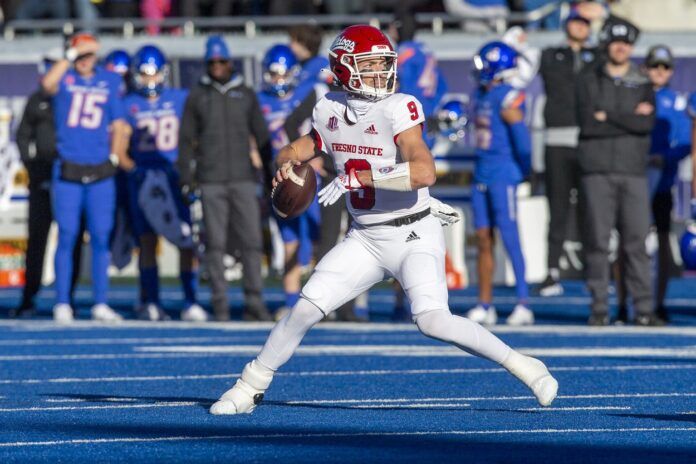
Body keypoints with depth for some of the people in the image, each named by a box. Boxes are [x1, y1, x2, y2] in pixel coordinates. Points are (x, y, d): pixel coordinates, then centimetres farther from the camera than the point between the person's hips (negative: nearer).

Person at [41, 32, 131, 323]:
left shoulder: (110, 81, 10)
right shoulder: (65, 77, 1)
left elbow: (118, 122, 13)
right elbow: (48, 84, -23)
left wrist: (116, 155, 5)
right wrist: (70, 57, -18)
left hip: (100, 171, 2)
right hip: (68, 170, -2)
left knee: (101, 238, 3)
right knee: (67, 237, -2)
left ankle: (100, 304, 9)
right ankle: (62, 304, 3)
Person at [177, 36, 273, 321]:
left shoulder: (246, 95, 10)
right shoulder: (197, 97, 7)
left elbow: (262, 138, 12)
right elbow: (186, 141, 8)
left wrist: (271, 177, 7)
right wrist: (185, 180, 2)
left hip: (243, 179, 1)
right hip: (211, 180, -1)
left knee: (252, 241, -4)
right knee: (215, 244, -2)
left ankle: (254, 303, -1)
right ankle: (220, 306, 2)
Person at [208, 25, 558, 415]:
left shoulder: (398, 109, -16)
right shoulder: (330, 110, 3)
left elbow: (424, 172, -30)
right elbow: (298, 150, 19)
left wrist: (356, 179, -30)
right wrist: (288, 163, -6)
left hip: (413, 234, -5)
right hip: (366, 238, 5)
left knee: (433, 320, -23)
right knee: (306, 309, -1)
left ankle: (524, 366, -9)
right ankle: (250, 387, 16)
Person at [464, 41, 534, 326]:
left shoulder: (508, 101, -15)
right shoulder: (481, 97, 12)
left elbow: (522, 141, -15)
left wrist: (523, 172, -2)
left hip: (503, 177, -9)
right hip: (482, 176, 9)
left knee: (510, 239, -7)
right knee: (483, 240, 9)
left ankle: (523, 305, -5)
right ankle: (485, 305, 13)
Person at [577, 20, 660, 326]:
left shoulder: (642, 85, 12)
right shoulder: (588, 82, 9)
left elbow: (647, 124, -6)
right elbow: (587, 122, -6)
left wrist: (607, 116, -7)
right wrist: (630, 118, -6)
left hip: (632, 171, 1)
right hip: (597, 170, -1)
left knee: (636, 240, -4)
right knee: (598, 240, -3)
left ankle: (643, 309, -3)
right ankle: (599, 309, 1)